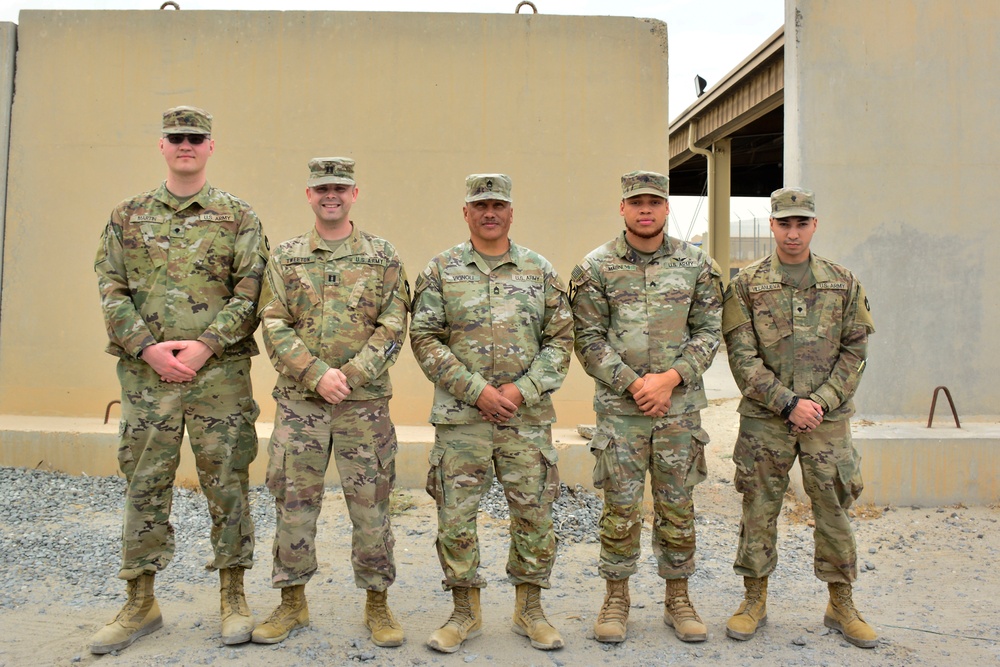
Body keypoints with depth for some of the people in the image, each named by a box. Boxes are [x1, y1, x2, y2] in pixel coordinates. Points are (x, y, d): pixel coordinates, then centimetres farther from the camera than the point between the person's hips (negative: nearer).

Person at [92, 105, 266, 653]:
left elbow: (250, 293, -3)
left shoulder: (239, 217, 5)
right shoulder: (127, 217, 11)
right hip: (145, 371, 2)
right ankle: (140, 604, 22)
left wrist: (205, 345, -14)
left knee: (226, 483, 5)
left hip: (220, 372, -2)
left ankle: (233, 597, 19)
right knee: (144, 485, 8)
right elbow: (111, 291, 5)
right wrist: (149, 348, -9)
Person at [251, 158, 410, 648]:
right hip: (298, 400, 2)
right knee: (294, 500, 8)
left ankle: (377, 603, 20)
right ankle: (292, 602, 24)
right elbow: (274, 326, 0)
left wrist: (350, 376, -13)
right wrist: (317, 375, -13)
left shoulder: (383, 256, 4)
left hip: (365, 400, -1)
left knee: (370, 501, 5)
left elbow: (392, 327, -2)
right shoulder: (285, 257, 8)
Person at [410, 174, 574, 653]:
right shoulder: (441, 270, 3)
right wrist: (477, 390, -12)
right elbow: (425, 339, -3)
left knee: (533, 513, 7)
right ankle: (465, 612, 23)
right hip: (460, 417, -1)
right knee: (455, 515, 4)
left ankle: (529, 609, 26)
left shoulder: (540, 270, 7)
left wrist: (522, 390, -9)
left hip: (528, 417, 1)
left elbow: (560, 339, 5)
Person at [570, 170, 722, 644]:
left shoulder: (696, 264, 4)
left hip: (680, 406, 2)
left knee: (677, 506, 10)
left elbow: (708, 331, 3)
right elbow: (589, 339, -3)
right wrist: (632, 384, -13)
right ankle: (617, 597, 22)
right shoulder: (595, 267, -1)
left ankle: (678, 598, 26)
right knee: (620, 506, 5)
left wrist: (669, 379, -11)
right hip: (619, 407, -1)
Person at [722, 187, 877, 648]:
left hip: (827, 418, 2)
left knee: (833, 508, 8)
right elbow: (742, 356, -5)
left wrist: (821, 401, -9)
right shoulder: (746, 285, 0)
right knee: (759, 509, 6)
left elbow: (854, 351, 4)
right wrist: (788, 403, -13)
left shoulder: (843, 283, 6)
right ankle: (755, 600, 21)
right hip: (764, 419, -1)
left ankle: (841, 605, 24)